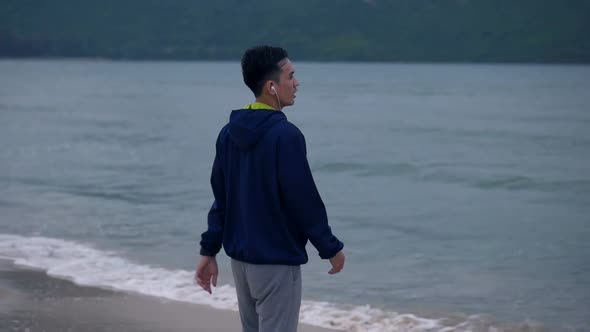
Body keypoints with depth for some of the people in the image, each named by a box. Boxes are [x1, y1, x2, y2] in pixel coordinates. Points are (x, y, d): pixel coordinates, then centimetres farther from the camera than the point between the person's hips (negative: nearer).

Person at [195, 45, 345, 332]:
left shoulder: (229, 133, 6)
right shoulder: (285, 135, -18)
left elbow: (221, 197, 10)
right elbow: (304, 199, -16)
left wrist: (209, 250, 14)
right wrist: (331, 248, -5)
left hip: (240, 257, 8)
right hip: (277, 260, -8)